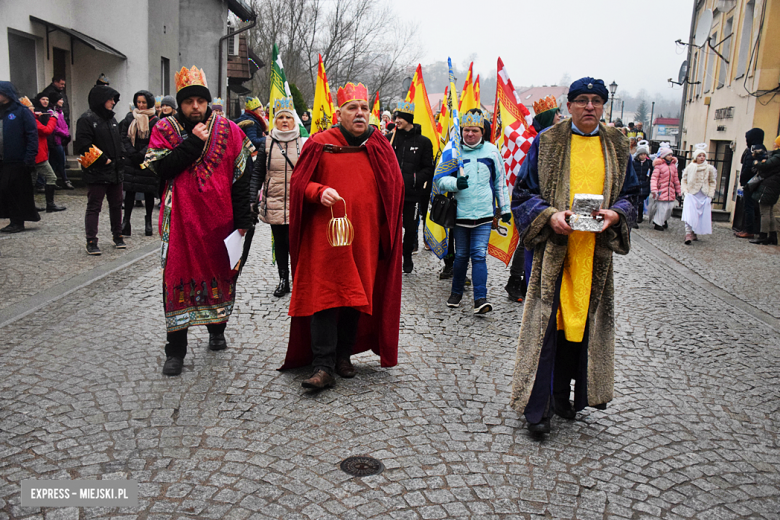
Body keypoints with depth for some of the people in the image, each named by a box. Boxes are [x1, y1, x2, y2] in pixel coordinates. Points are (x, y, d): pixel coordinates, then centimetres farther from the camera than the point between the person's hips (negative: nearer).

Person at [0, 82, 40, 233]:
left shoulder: (22, 111, -5)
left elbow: (32, 135, -11)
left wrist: (29, 158, -17)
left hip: (18, 161, -6)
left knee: (18, 192, 1)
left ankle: (18, 222, 11)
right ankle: (14, 221, 17)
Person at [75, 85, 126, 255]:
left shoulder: (111, 118, 15)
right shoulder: (87, 119, -10)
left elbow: (118, 141, 22)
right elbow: (84, 146, -17)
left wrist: (120, 158, 6)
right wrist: (103, 160, -16)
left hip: (115, 171, 7)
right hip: (96, 172, -7)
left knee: (116, 204, 14)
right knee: (94, 207, -2)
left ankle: (117, 236, 27)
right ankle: (91, 242, 3)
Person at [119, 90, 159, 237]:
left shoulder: (154, 121, -1)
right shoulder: (129, 117, 9)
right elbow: (124, 137, 5)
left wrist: (141, 155, -14)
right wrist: (132, 154, -8)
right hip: (131, 160, 2)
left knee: (149, 191, 3)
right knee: (130, 189, 0)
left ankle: (148, 221, 14)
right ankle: (126, 221, 2)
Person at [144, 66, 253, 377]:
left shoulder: (228, 130, 2)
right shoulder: (165, 130, 3)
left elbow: (241, 177, 1)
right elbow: (161, 169, -13)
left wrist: (242, 219, -3)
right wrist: (193, 142, -16)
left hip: (220, 218, 1)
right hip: (181, 218, -1)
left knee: (220, 272, 11)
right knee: (179, 276, -2)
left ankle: (217, 330, 34)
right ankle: (175, 349, 6)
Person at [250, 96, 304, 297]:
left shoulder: (303, 143, 3)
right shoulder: (267, 144, 5)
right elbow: (258, 173, 4)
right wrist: (252, 198, -6)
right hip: (274, 203, 2)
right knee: (280, 242, 10)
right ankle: (283, 280, 23)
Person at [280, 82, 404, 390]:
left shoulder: (380, 147, 8)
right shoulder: (319, 144, 1)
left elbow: (395, 190, 12)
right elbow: (299, 183, 4)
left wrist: (384, 232, 4)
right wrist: (320, 192, -17)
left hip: (364, 238, 3)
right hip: (324, 237, -3)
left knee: (357, 296, 10)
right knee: (324, 297, -7)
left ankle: (343, 355, 26)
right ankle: (323, 367, -2)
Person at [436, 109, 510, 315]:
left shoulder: (491, 151, 5)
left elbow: (500, 181, 14)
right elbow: (440, 179, 0)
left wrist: (505, 208, 15)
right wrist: (455, 183, -22)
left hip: (484, 214, 0)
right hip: (460, 213, 0)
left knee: (479, 255, -8)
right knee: (461, 255, 10)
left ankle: (480, 299, -8)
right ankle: (456, 292, 28)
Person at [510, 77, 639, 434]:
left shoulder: (616, 146, 11)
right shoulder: (547, 142, 2)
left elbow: (630, 193, 15)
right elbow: (524, 191, 2)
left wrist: (616, 214, -7)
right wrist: (549, 216, -16)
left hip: (594, 252, 3)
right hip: (553, 248, -3)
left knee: (582, 322, 8)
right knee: (545, 323, -5)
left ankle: (562, 395, 25)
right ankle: (536, 406, 4)